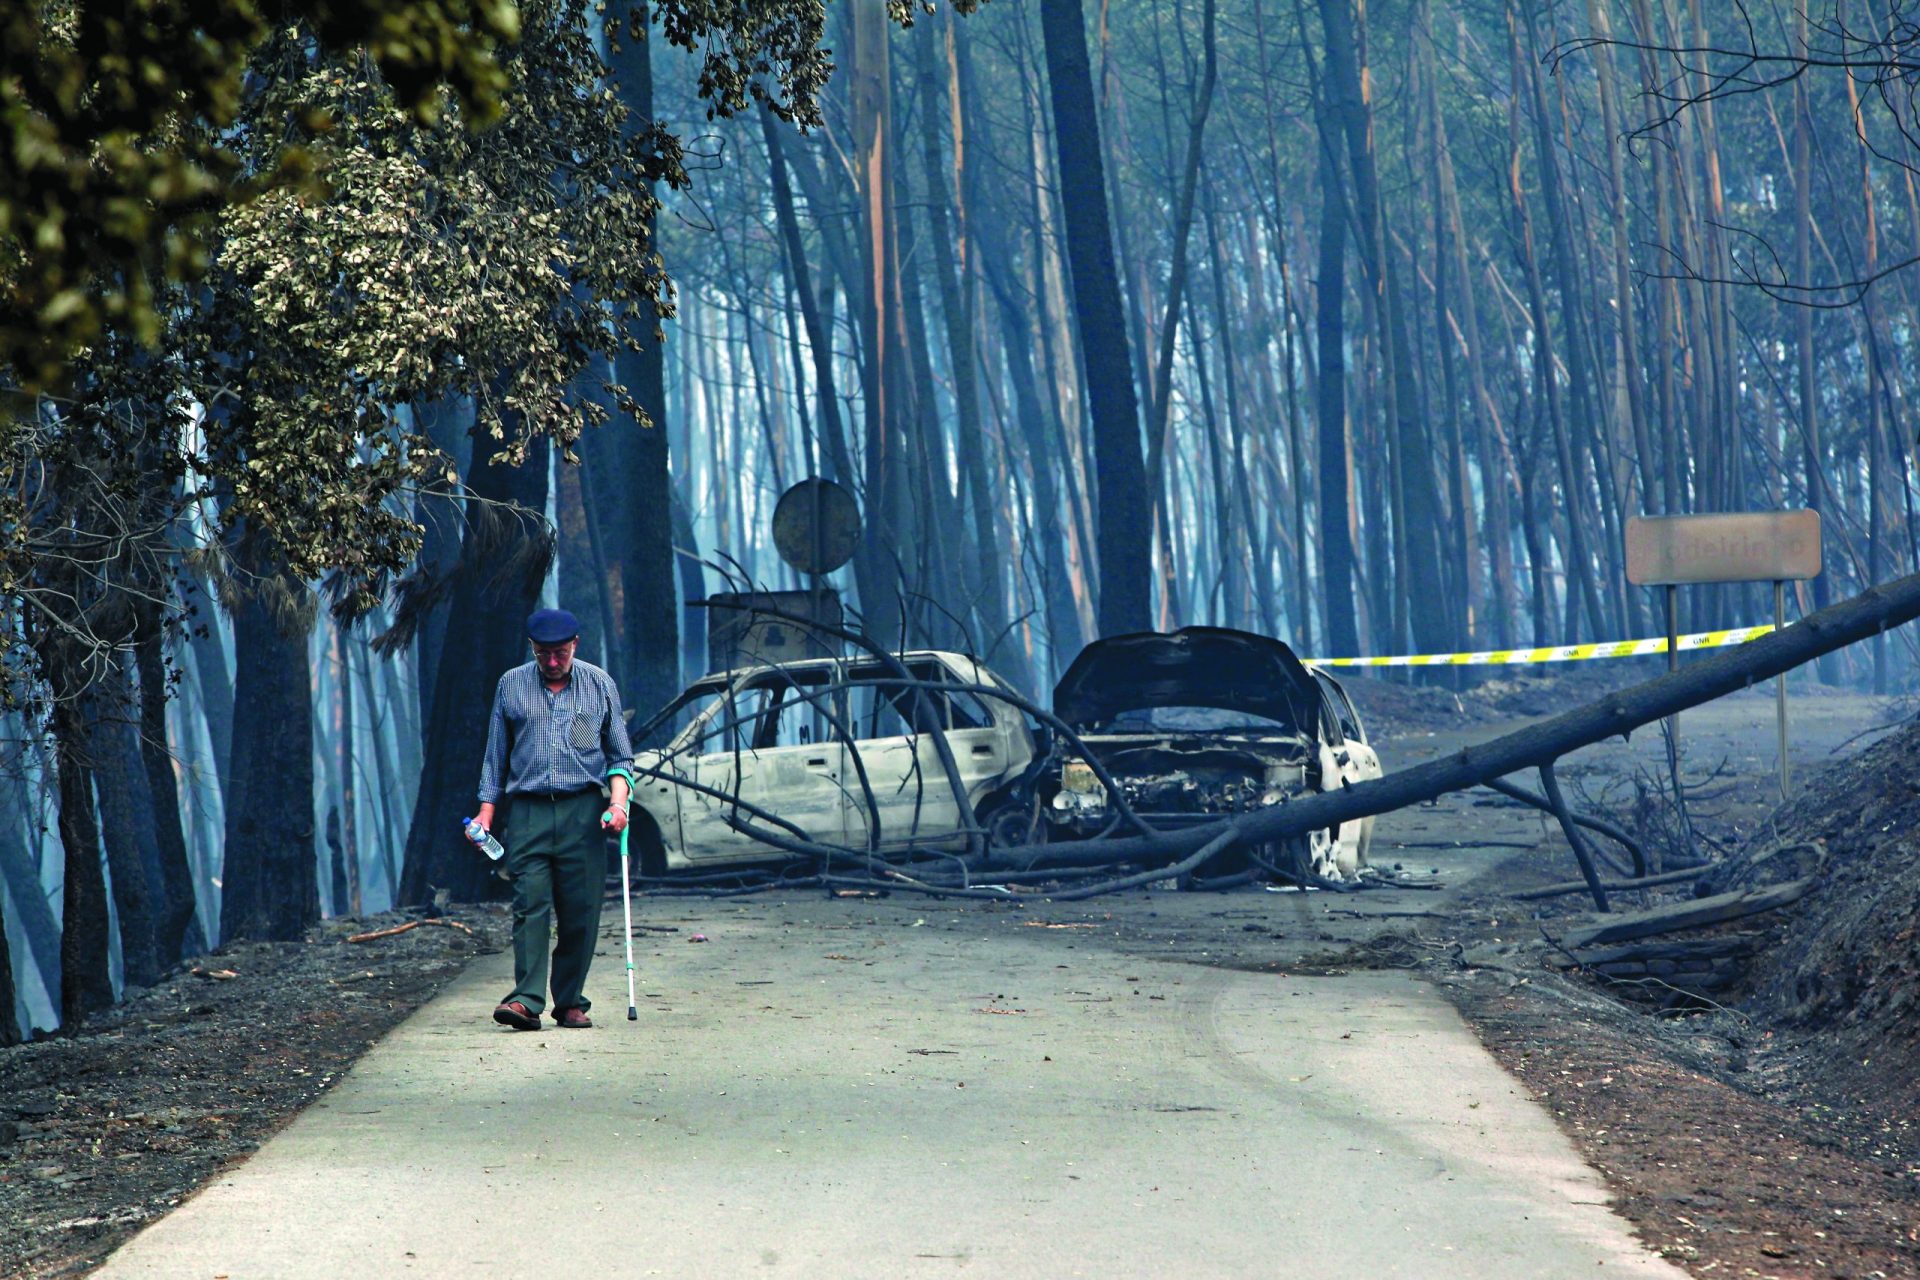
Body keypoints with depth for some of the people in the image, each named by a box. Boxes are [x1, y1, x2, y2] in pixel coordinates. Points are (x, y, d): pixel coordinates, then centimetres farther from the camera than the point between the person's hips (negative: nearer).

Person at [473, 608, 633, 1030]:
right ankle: (526, 1000, -19)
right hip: (527, 811, 0)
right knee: (530, 906, -12)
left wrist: (618, 799, -4)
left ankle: (571, 1002, 7)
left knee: (581, 912, -2)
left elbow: (619, 755, 13)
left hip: (583, 812, 0)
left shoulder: (599, 685, 10)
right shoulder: (511, 685, 11)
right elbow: (496, 755, 16)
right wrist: (486, 809, 7)